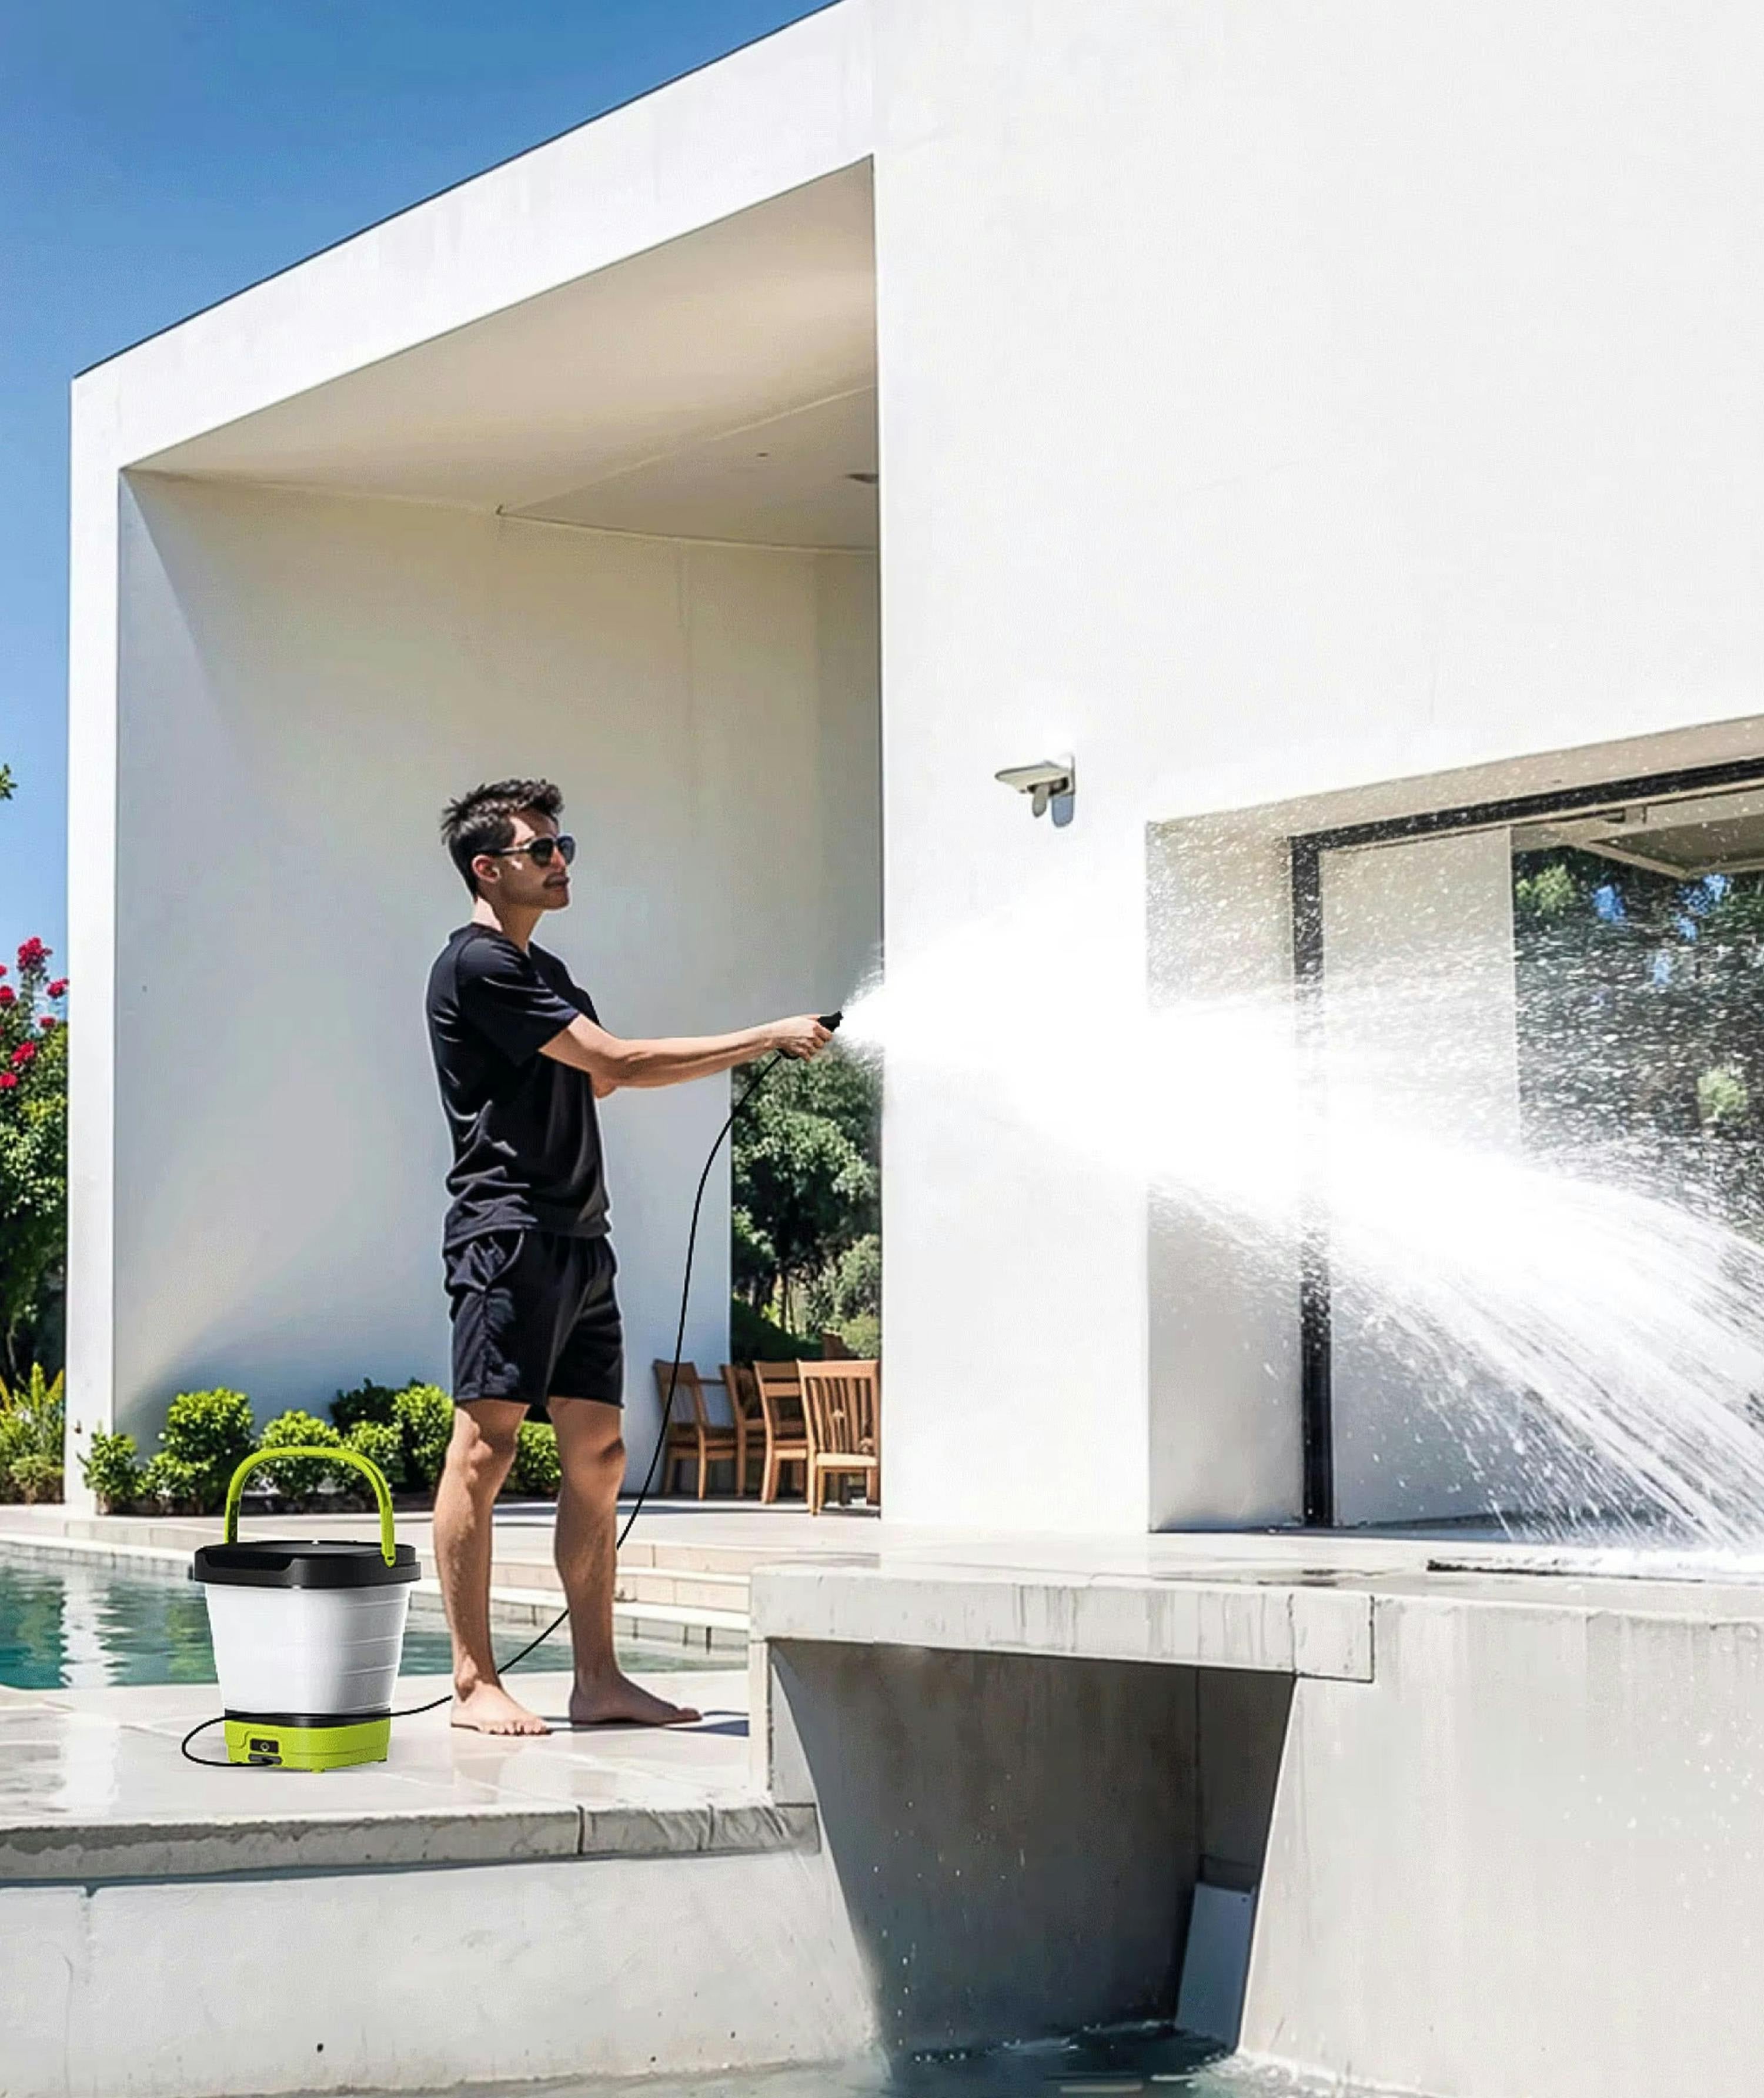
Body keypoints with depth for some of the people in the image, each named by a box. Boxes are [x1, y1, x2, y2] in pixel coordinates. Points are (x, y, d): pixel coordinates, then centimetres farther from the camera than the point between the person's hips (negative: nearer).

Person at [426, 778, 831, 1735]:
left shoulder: (544, 972, 24)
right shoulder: (477, 966, -8)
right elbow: (616, 1062, -14)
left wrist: (760, 1049, 10)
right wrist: (764, 1038, -11)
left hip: (578, 1240, 10)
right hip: (508, 1233, -10)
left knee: (598, 1456, 6)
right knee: (484, 1448, -8)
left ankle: (598, 1680, 8)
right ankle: (472, 1682, -6)